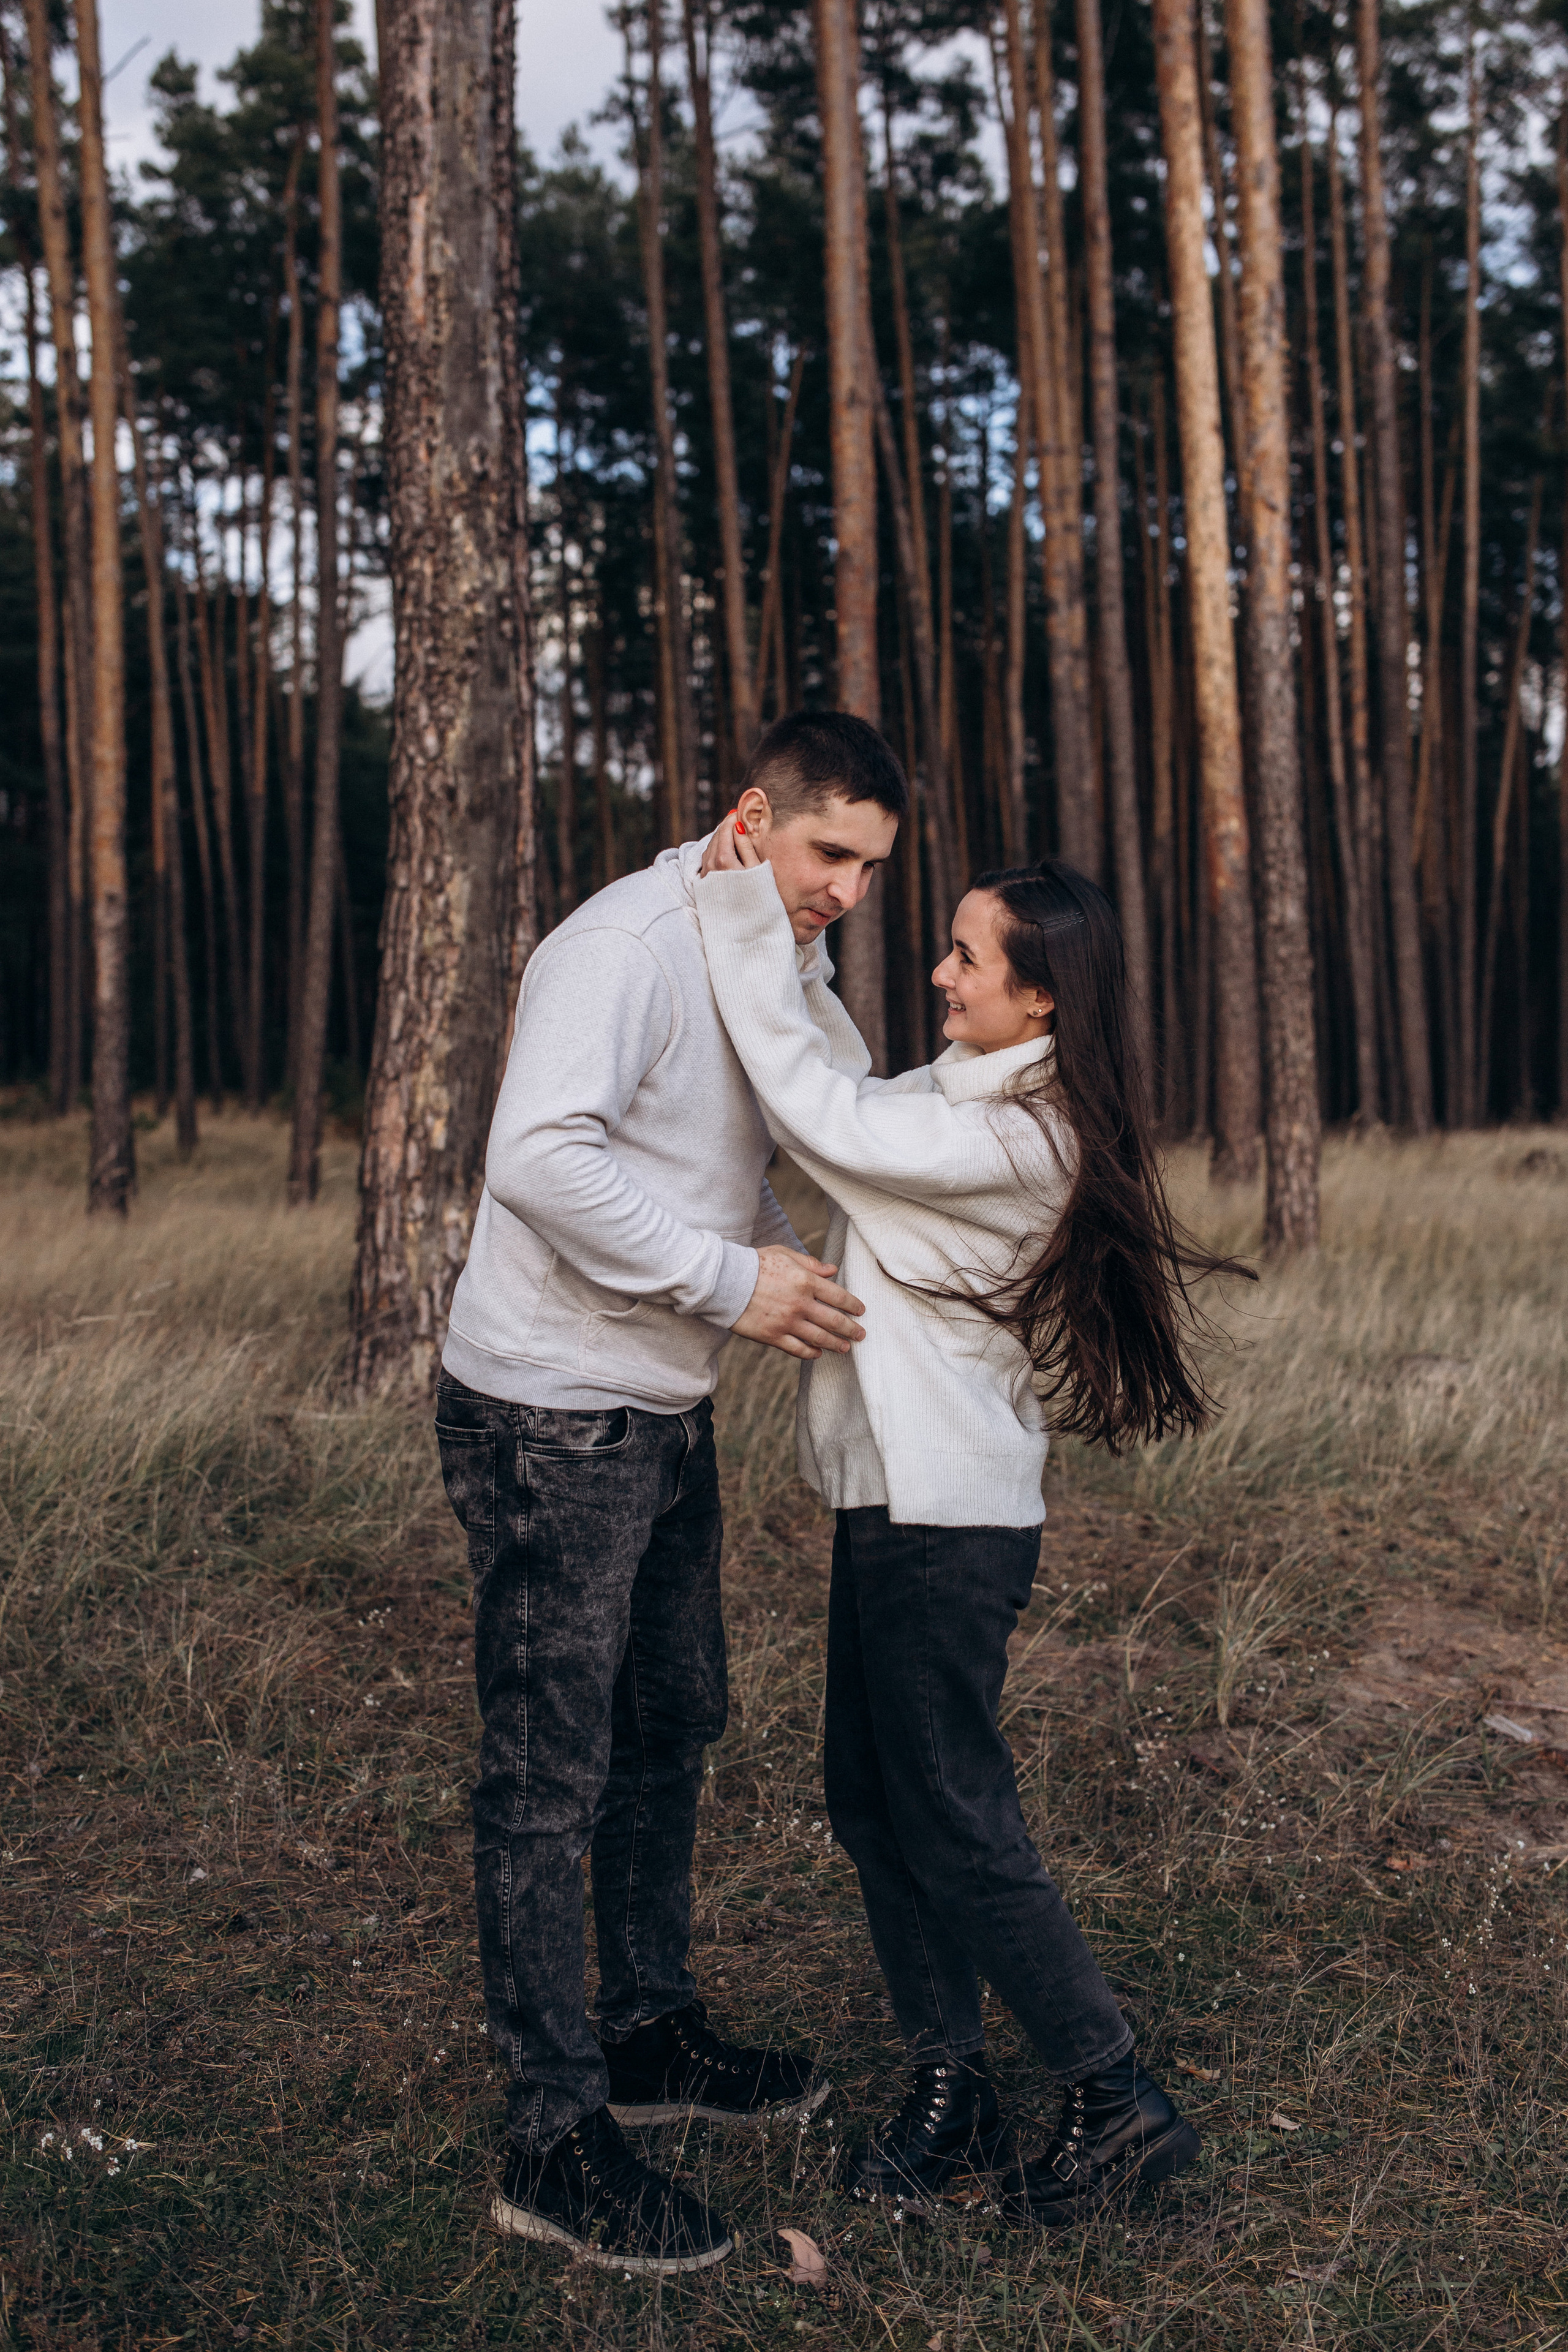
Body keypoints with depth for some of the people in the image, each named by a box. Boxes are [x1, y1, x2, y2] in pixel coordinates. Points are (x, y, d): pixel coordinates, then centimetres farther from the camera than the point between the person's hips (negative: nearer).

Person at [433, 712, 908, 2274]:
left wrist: (800, 1274, 4)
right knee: (549, 1777, -2)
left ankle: (652, 2035, 37)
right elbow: (540, 1157, -32)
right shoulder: (633, 944, -19)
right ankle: (553, 2142, 8)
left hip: (665, 1413, 10)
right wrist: (731, 1279, -27)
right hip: (547, 1421, -10)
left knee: (672, 1729, 20)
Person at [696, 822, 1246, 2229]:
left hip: (948, 1519, -10)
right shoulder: (975, 1100, 8)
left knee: (957, 1823, 1)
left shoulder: (1006, 1139, -21)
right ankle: (951, 2088, 27)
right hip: (899, 1497, 10)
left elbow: (815, 1110, -22)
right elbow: (841, 1089, 15)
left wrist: (747, 917, -18)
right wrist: (762, 909, 8)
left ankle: (1117, 2100, 15)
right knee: (871, 1800, 15)